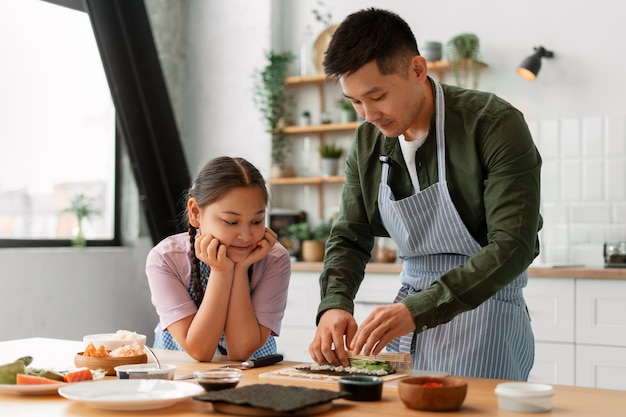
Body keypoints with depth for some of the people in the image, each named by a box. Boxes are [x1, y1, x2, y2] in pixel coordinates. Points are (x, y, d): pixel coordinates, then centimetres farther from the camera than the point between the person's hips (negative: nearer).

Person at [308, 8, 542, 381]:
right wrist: (334, 304, -15)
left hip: (487, 312, -5)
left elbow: (513, 247, -25)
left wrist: (417, 310, -33)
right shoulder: (368, 143, 1)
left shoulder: (495, 125, -19)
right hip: (411, 309, 5)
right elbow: (349, 238, 7)